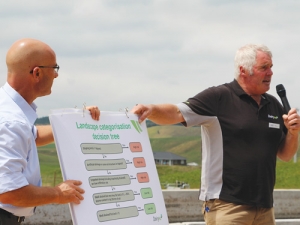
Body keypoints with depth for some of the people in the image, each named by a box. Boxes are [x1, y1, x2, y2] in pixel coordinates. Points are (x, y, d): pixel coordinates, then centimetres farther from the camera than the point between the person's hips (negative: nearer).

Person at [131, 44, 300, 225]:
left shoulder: (274, 105, 13)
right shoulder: (219, 97, -5)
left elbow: (285, 155, 18)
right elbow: (177, 113, -16)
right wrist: (151, 110, -35)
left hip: (264, 208, 6)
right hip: (226, 205, -6)